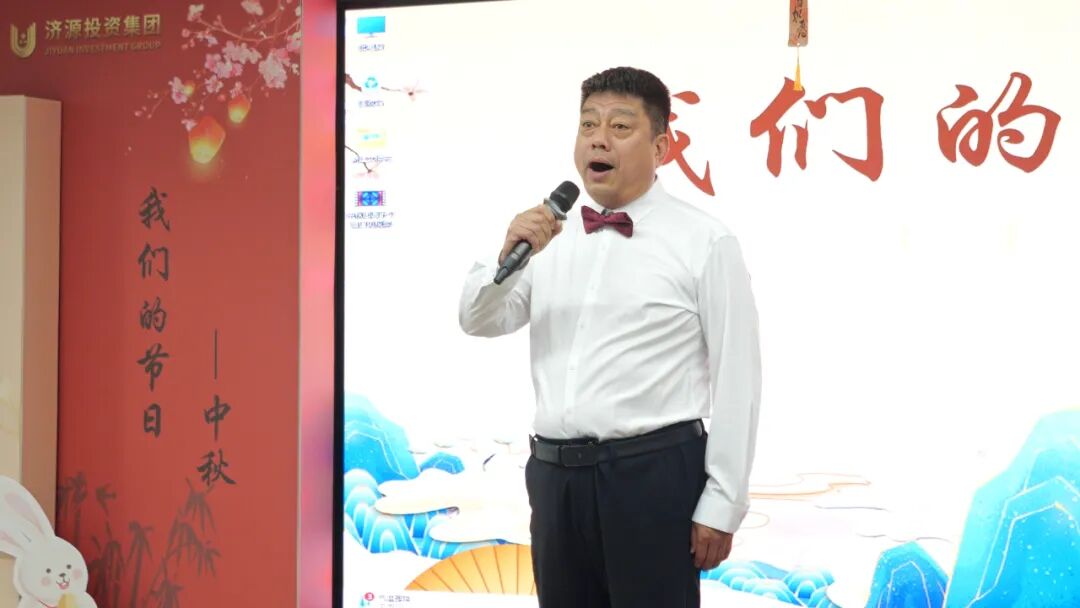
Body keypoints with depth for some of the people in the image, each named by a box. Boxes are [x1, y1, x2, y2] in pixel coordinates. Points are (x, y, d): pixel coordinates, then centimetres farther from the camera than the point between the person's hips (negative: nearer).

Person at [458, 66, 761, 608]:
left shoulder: (705, 242, -6)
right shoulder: (551, 232, 10)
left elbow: (735, 380, -8)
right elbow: (480, 322, 8)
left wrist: (722, 503, -9)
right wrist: (510, 258, -12)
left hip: (653, 473, -5)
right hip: (555, 473, 5)